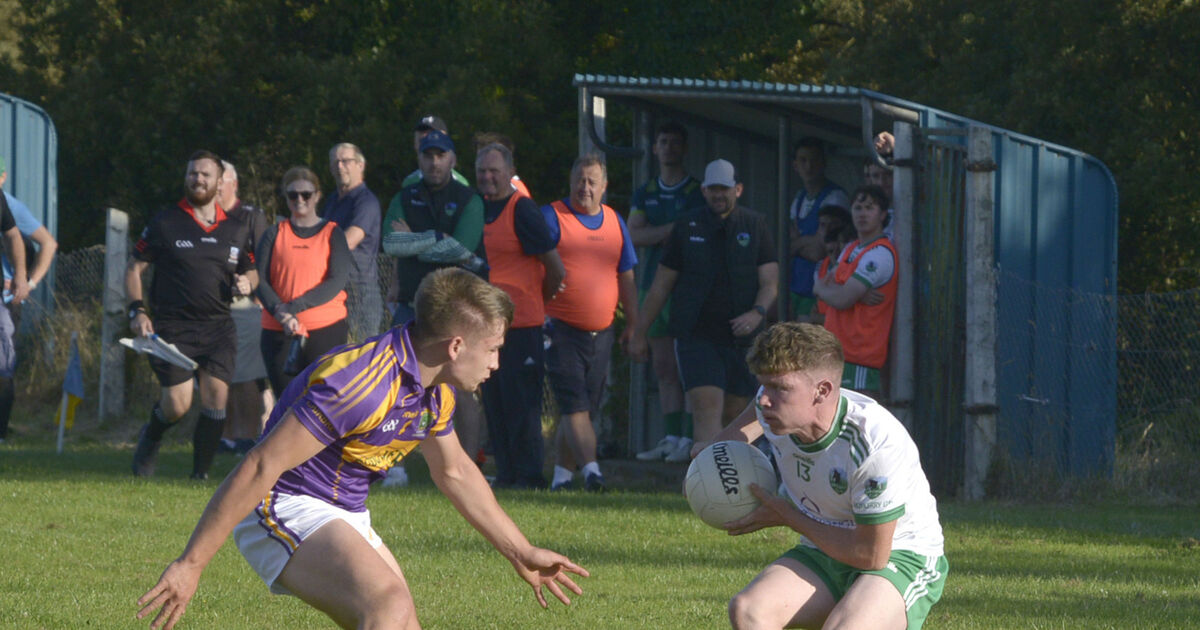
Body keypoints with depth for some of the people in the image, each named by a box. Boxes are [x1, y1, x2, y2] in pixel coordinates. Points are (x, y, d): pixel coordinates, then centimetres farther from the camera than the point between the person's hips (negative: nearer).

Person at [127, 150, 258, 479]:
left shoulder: (237, 229, 10)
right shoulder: (164, 224, 2)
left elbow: (251, 270, 24)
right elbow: (134, 268, 7)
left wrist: (247, 283, 0)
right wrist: (138, 311, -6)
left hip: (218, 326, 3)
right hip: (172, 326, -3)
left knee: (216, 399, -11)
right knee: (177, 404, -10)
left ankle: (201, 472, 4)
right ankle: (150, 438, 25)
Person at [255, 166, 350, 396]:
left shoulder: (332, 233, 6)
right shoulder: (275, 234, 10)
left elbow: (338, 280, -6)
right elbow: (260, 280, 1)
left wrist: (295, 307, -15)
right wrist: (281, 313, -17)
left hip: (326, 328, -2)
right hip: (278, 332, 2)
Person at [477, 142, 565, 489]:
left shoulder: (522, 210, -9)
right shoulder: (480, 208, 13)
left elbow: (555, 266, -8)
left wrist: (542, 302, 5)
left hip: (520, 321, -8)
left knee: (521, 404, -6)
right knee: (494, 403, 9)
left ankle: (529, 474, -2)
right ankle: (506, 472, 14)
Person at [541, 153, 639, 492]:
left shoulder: (615, 223, 14)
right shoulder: (552, 217, -3)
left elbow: (626, 279, 20)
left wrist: (633, 324, 16)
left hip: (601, 333, 5)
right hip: (563, 331, -5)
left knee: (585, 409, 7)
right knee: (575, 406, -13)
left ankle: (562, 473, 14)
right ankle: (591, 469, -21)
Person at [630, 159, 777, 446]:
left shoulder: (756, 226, 6)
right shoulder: (687, 228, 6)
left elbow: (770, 282, 1)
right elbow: (661, 285, 11)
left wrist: (757, 312, -20)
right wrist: (639, 333, 11)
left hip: (741, 337, 2)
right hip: (696, 336, -2)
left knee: (733, 413, 6)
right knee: (708, 410, -16)